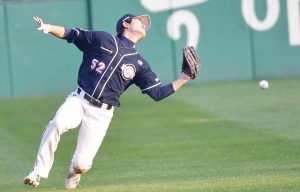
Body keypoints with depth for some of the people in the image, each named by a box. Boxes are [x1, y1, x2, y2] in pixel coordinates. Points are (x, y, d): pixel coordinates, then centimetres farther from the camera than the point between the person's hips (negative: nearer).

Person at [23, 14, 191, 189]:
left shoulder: (139, 64, 12)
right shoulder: (102, 39, 6)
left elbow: (157, 93, 11)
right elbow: (69, 34, 5)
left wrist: (183, 79, 2)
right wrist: (48, 28, -14)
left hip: (101, 114, 2)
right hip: (78, 101, -2)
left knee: (82, 164, -8)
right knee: (58, 123, -35)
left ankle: (74, 173, 30)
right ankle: (39, 171, -22)